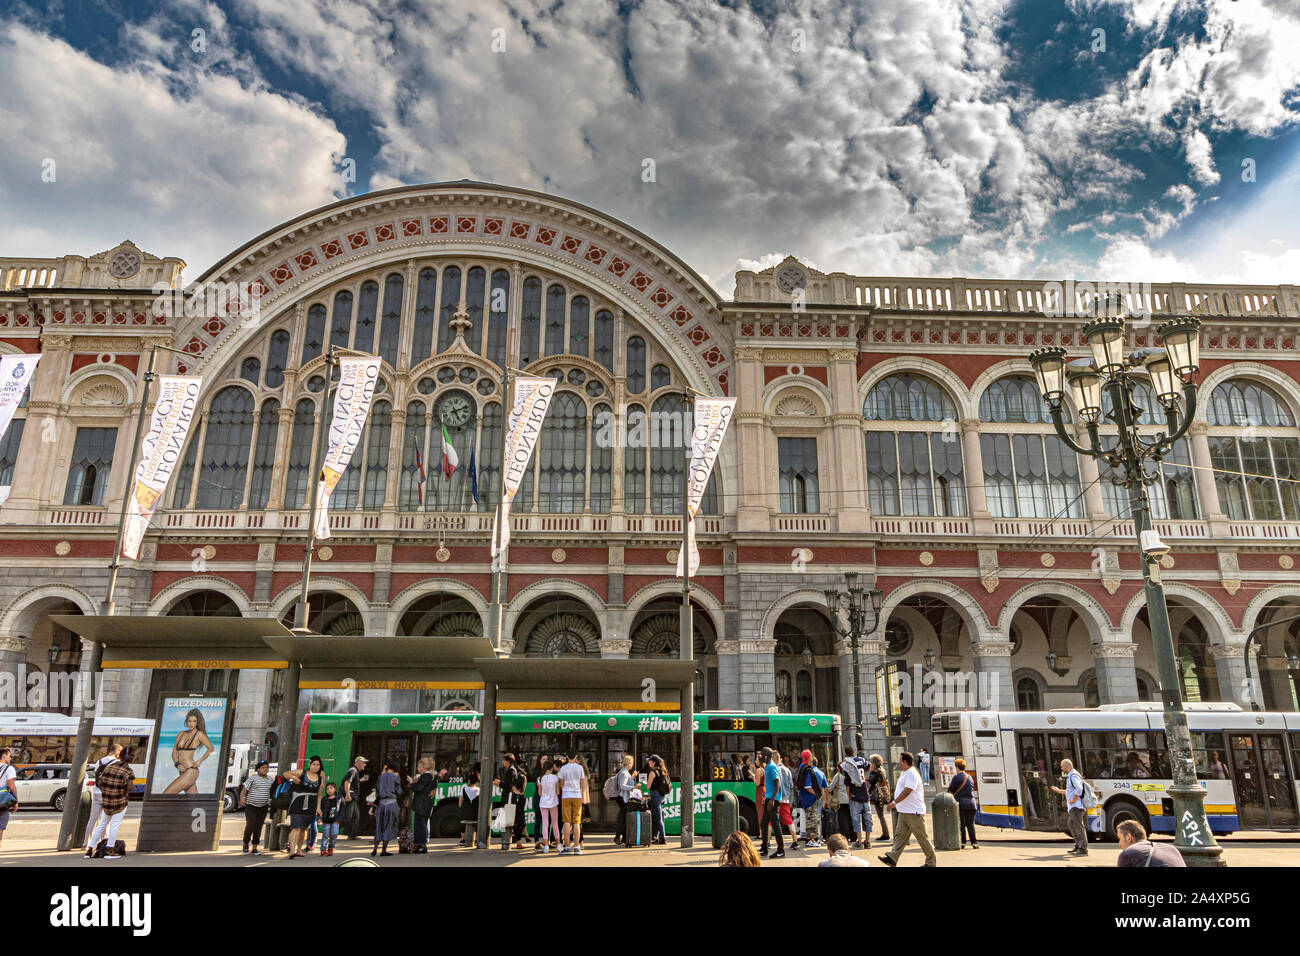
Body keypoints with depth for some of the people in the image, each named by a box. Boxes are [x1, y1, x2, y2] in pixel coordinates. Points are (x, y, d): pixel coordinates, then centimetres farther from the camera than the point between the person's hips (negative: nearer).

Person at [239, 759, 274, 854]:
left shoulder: (270, 780, 8)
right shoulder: (252, 778, -5)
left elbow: (273, 792, 19)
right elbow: (244, 790, -10)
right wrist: (242, 798, -27)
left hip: (263, 807, 4)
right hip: (251, 806, -4)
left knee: (258, 828, 5)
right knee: (250, 825, -16)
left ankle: (254, 848, 15)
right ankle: (246, 844, 10)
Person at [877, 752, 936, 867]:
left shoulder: (912, 774, -17)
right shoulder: (904, 774, 17)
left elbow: (907, 791, -25)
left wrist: (894, 802, -25)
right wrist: (894, 803, 22)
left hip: (914, 812, -10)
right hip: (904, 812, 10)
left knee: (922, 837, 0)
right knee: (900, 835, 5)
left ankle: (931, 861, 11)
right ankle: (892, 858, 2)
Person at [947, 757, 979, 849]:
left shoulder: (956, 777, -8)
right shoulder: (970, 777, 8)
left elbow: (951, 790, -5)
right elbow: (972, 789, 18)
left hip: (960, 803, -4)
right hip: (971, 803, 4)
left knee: (961, 824, 2)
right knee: (970, 824, 8)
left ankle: (962, 842, 1)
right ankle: (974, 842, 5)